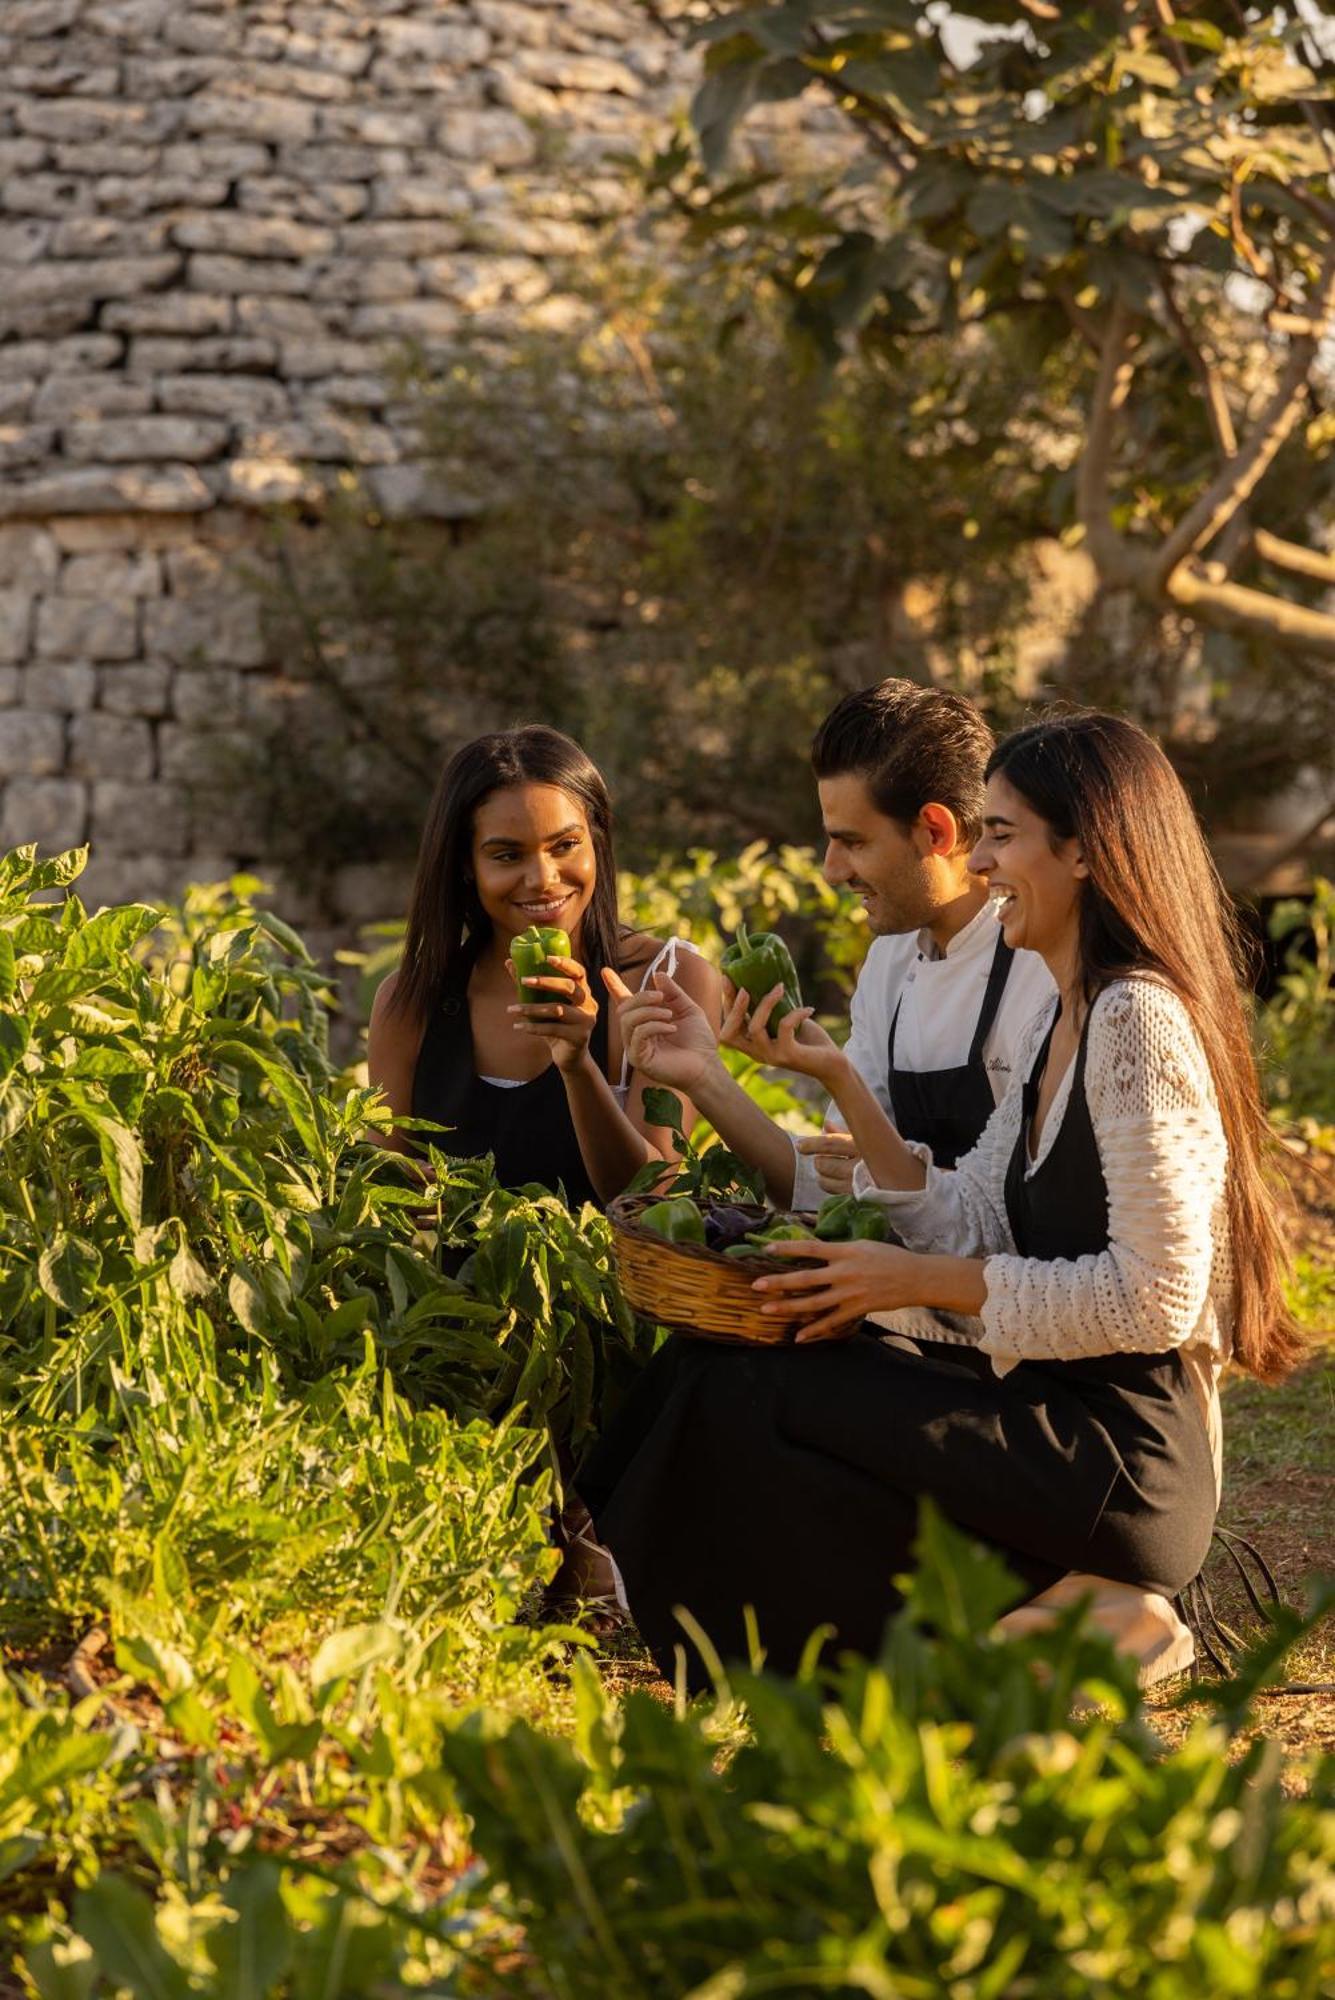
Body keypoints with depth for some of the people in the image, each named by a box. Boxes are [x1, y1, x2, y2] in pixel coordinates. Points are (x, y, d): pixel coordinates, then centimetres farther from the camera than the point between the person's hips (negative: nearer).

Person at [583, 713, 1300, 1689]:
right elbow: (970, 1230, 10)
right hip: (1062, 1417, 9)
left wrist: (920, 1281, -15)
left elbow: (1155, 1299, -20)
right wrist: (840, 1079, 4)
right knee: (716, 1367, 3)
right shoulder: (1063, 1021, 14)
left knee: (745, 1399, -12)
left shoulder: (1138, 1021, -16)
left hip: (1124, 1455, -9)